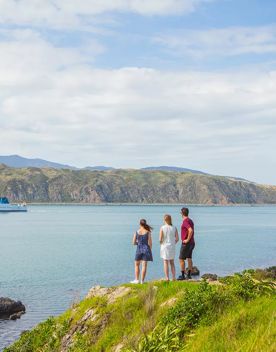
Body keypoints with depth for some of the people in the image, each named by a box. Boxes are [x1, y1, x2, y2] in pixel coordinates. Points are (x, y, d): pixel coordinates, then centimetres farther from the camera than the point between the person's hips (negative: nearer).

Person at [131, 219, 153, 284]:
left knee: (137, 265, 16)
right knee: (144, 266, 2)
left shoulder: (136, 232, -2)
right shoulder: (148, 232, -5)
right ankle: (142, 281, 2)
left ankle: (137, 280, 15)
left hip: (139, 249, 1)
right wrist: (150, 251, 8)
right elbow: (150, 243, -7)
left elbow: (134, 243, 2)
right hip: (146, 249, -1)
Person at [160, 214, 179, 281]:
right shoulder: (174, 228, -2)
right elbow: (177, 239, -1)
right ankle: (173, 277, 13)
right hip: (172, 247, 3)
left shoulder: (162, 228, -10)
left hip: (165, 246, -3)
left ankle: (167, 278, 2)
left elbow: (160, 239, -11)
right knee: (172, 263, 15)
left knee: (166, 263, 4)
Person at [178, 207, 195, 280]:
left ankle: (182, 275, -2)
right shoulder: (190, 220, 12)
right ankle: (189, 275, 15)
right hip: (191, 243, 9)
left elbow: (191, 230, -33)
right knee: (189, 258, 12)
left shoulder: (185, 221, -19)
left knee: (181, 259, -3)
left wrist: (187, 240, -24)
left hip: (186, 243, -9)